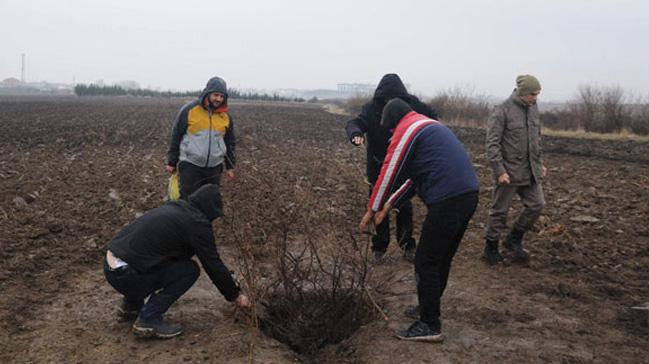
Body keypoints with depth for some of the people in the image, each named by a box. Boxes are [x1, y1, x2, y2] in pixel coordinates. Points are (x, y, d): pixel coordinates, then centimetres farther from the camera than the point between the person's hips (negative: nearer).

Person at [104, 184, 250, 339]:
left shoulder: (174, 207, 17)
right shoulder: (197, 223, -9)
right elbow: (213, 264, -3)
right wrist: (236, 296, 11)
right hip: (126, 275, -9)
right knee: (190, 270, 0)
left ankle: (131, 306, 27)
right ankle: (148, 320, -1)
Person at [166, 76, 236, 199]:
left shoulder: (226, 116, 6)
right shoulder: (189, 109, -6)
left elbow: (230, 142, 16)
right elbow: (176, 136, 0)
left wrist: (230, 167, 14)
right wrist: (172, 162, 2)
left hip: (214, 167, 4)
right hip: (190, 165, -4)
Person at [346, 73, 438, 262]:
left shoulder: (411, 103, -10)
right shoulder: (372, 107, -15)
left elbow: (432, 115, 7)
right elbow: (354, 122, -29)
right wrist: (356, 133, -53)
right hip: (378, 166, 0)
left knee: (404, 206, 4)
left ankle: (407, 246, 19)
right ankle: (379, 246, 21)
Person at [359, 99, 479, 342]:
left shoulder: (406, 130, -1)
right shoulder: (429, 126, 29)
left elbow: (388, 173, -2)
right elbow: (417, 177, 30)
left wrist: (372, 210, 10)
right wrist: (389, 205, 29)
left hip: (447, 200, -10)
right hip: (469, 194, 10)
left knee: (426, 262, -1)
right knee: (442, 258, 20)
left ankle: (430, 326, 6)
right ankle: (428, 308, 34)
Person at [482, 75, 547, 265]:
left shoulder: (533, 108, 9)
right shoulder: (502, 111, -13)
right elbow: (492, 144, -15)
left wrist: (539, 162, 16)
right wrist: (499, 171, -19)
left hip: (530, 171, 7)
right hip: (509, 171, -7)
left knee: (537, 204, 4)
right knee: (500, 210, 2)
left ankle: (514, 239, 22)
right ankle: (491, 249, 17)